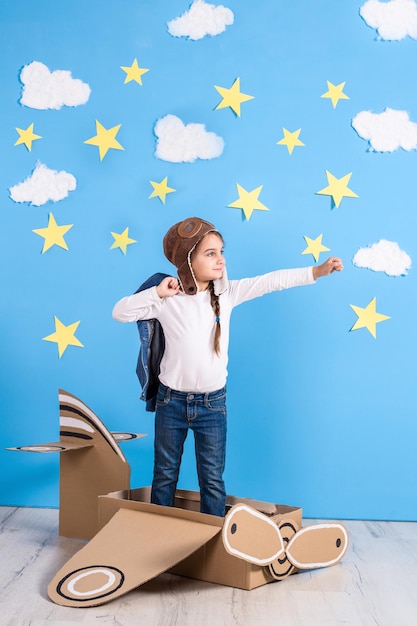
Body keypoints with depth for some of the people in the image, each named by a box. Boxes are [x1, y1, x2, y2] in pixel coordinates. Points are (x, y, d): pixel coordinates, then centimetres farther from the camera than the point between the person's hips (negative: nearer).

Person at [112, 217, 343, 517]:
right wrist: (156, 292, -19)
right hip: (172, 401, 0)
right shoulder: (167, 300, -10)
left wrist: (317, 270, -20)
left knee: (213, 480, 9)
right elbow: (120, 312, -9)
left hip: (213, 403, 1)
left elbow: (271, 281, -13)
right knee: (164, 475, 15)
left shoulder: (226, 292, -6)